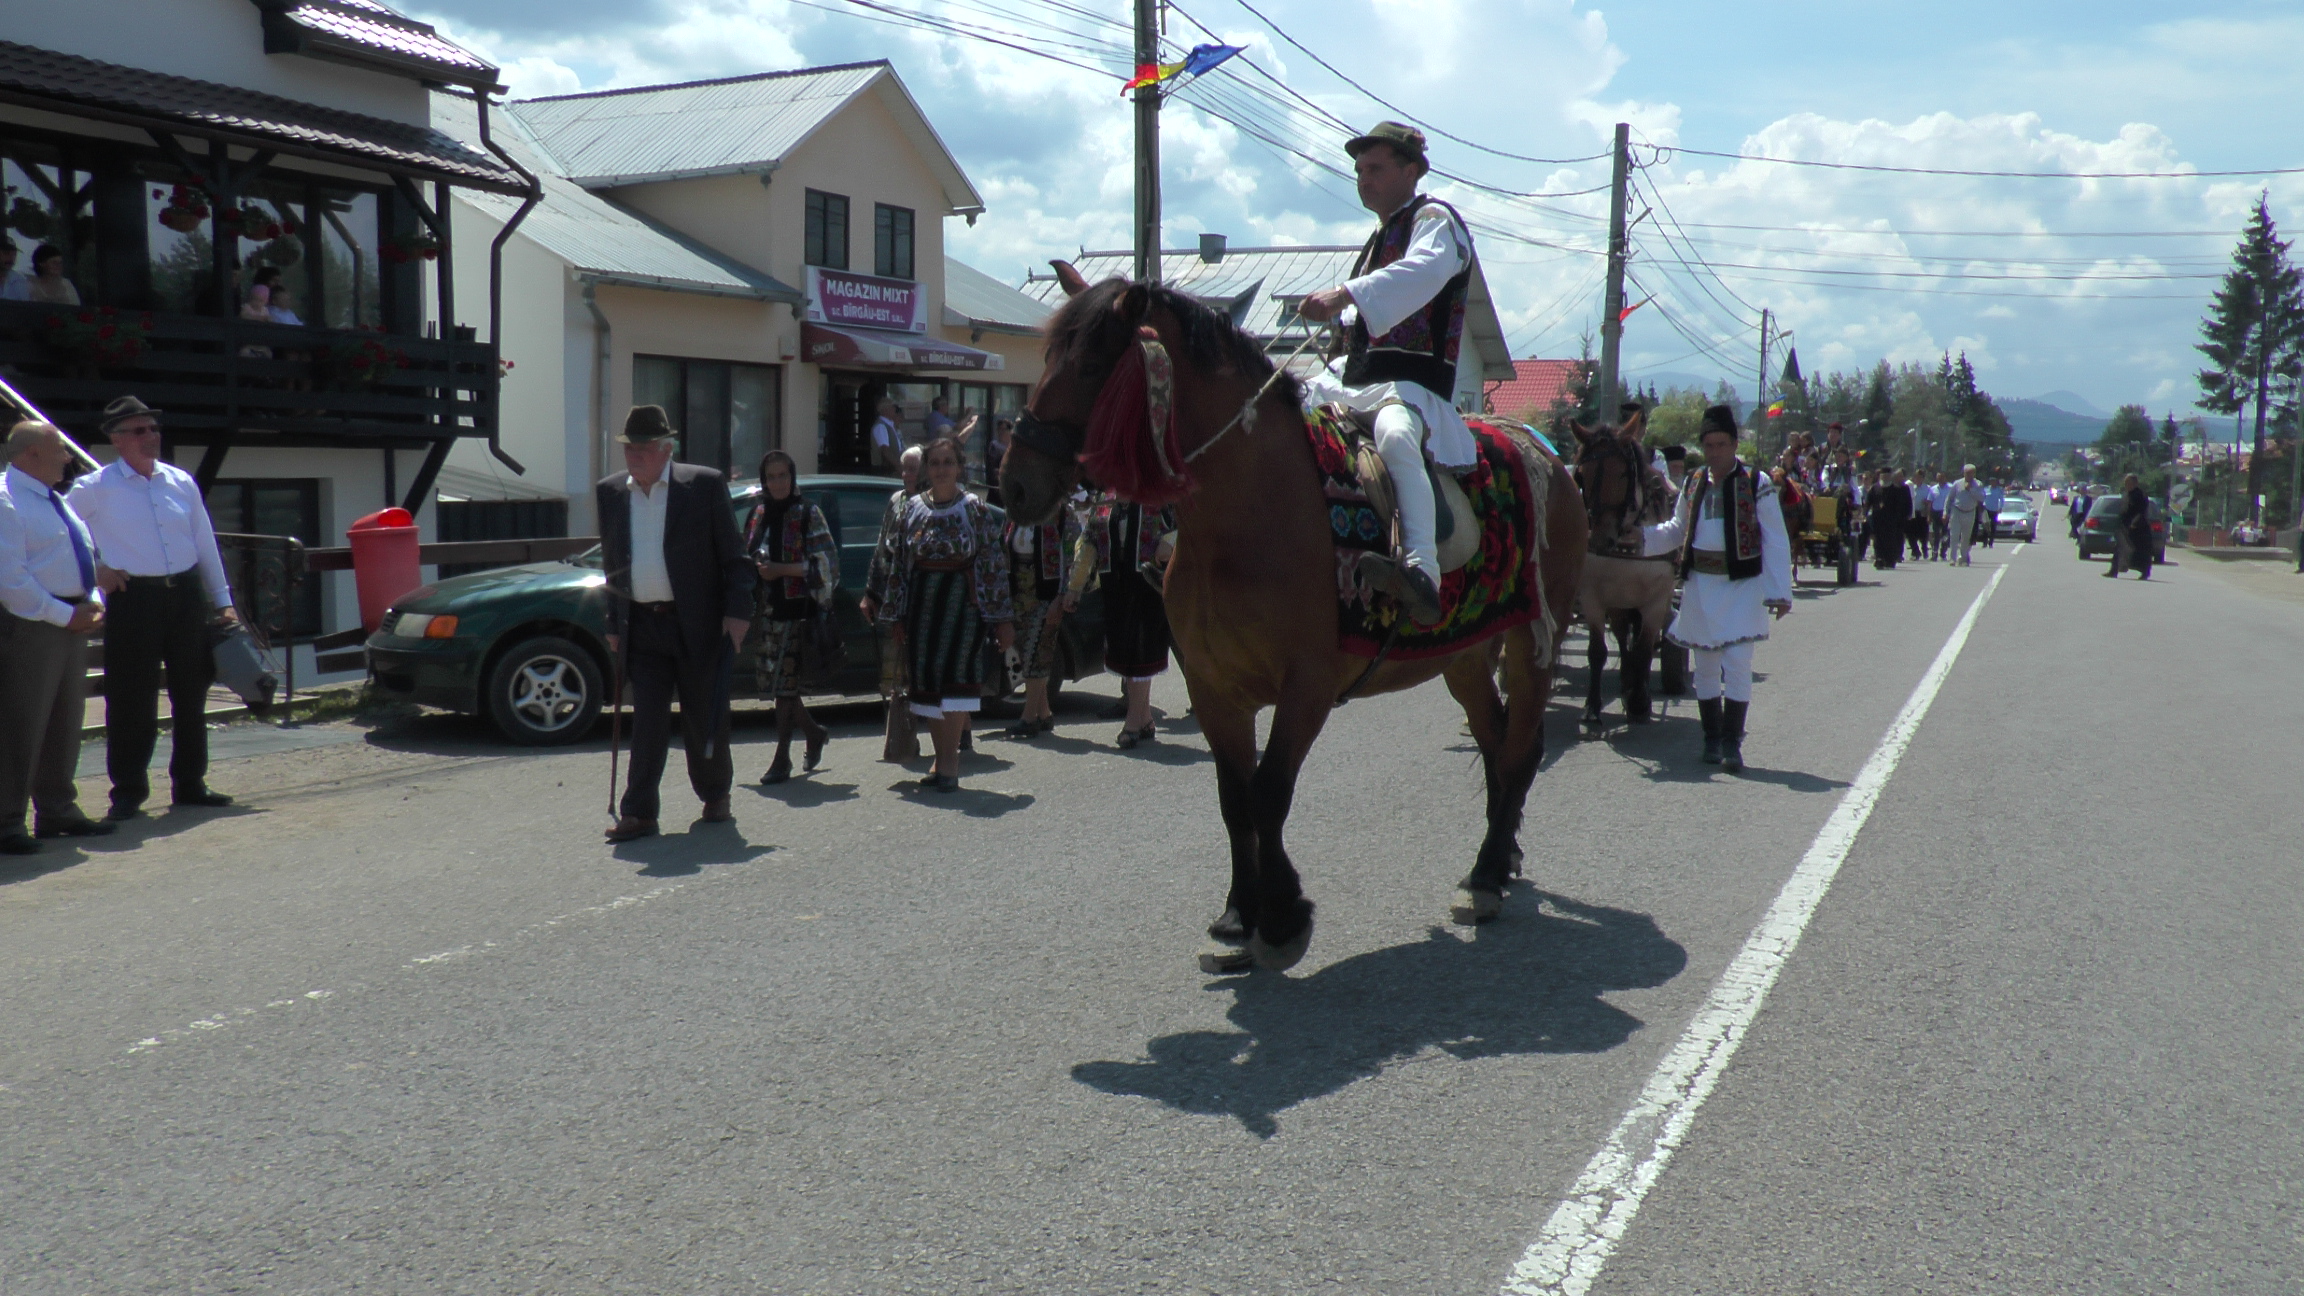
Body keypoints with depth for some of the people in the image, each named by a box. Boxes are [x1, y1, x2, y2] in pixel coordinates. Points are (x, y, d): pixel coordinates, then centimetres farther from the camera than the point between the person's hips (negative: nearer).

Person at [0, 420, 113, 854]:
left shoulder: (57, 500, 17)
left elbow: (86, 555, 23)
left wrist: (94, 602, 5)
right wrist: (65, 615, -17)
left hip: (71, 622, 9)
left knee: (65, 722, 15)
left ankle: (56, 810, 26)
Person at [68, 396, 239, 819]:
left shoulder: (182, 482, 9)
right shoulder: (95, 488, -4)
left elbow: (205, 543, 12)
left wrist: (223, 601, 11)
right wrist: (94, 568, -3)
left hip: (187, 593, 4)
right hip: (133, 598, -4)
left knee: (192, 693, 10)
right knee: (131, 700, -1)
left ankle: (190, 784, 21)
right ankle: (128, 791, 10)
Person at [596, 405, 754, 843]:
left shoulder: (705, 485, -3)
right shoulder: (609, 493, 8)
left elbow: (733, 556, -2)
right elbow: (612, 565, 15)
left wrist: (738, 611, -9)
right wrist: (613, 625, 12)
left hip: (697, 624, -2)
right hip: (642, 626, 2)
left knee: (704, 718, 8)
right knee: (647, 723, -1)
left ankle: (715, 796, 28)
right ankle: (638, 812, 1)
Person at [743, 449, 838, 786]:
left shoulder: (807, 512, -3)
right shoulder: (758, 513, 13)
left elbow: (826, 562, -8)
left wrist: (781, 569, -15)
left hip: (794, 609, -6)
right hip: (764, 608, 6)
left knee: (784, 682, -7)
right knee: (770, 680, 7)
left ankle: (782, 758, 1)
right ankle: (814, 732, 29)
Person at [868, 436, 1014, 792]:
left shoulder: (976, 510, -1)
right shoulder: (912, 509, 9)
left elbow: (994, 563, -2)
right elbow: (898, 563, 11)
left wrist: (1002, 618, -6)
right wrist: (895, 614, 8)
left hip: (962, 601, -4)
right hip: (922, 602, 4)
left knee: (953, 673, -12)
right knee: (926, 678, 6)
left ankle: (949, 762, -8)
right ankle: (942, 760, 17)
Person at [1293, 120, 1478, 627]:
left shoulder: (1434, 219, 1)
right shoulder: (1379, 239, 28)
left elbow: (1421, 271, -24)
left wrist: (1345, 295, -37)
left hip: (1413, 381, -10)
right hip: (1356, 378, 10)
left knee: (1395, 434, -41)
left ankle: (1422, 573, -57)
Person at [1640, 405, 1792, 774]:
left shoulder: (1757, 484, -5)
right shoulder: (1693, 485, 7)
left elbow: (1776, 542, -6)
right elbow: (1677, 531, 19)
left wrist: (1779, 592, -10)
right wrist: (1640, 536, 2)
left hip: (1742, 585, -4)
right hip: (1700, 584, 4)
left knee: (1737, 663, -9)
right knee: (1705, 665, 9)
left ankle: (1732, 744, -2)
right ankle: (1712, 739, 21)